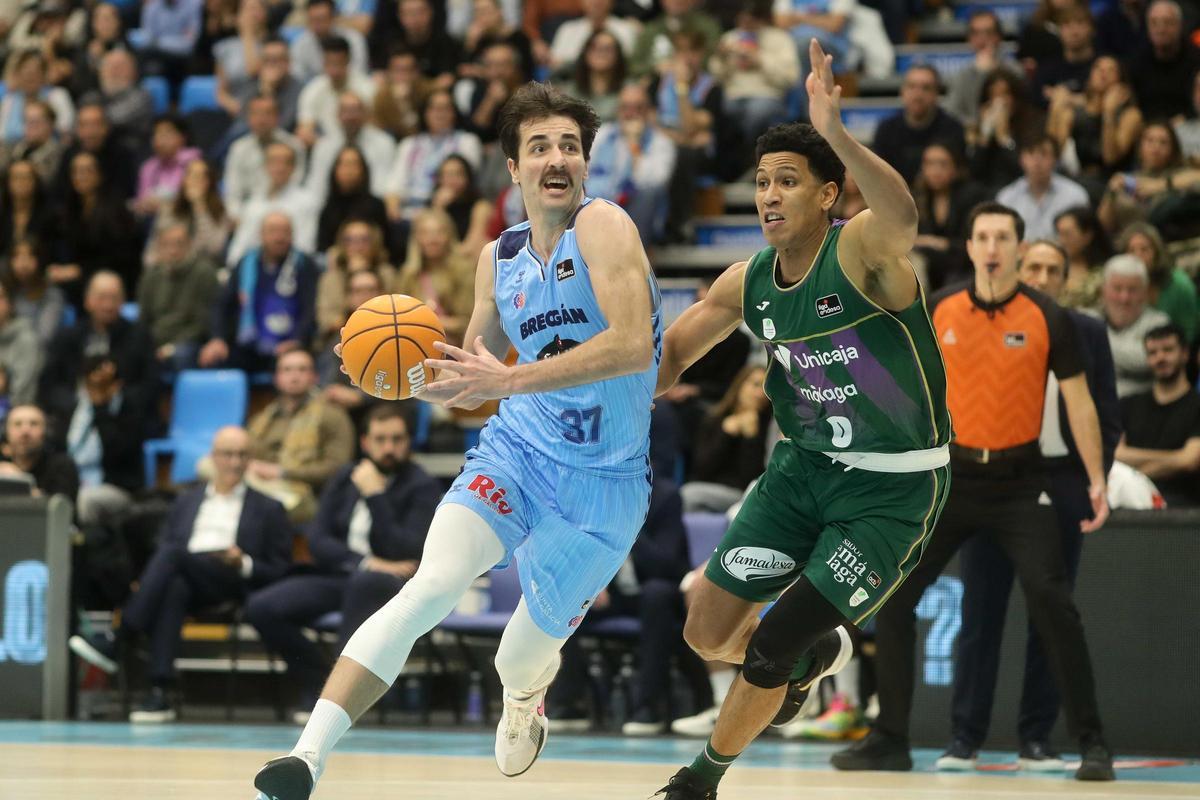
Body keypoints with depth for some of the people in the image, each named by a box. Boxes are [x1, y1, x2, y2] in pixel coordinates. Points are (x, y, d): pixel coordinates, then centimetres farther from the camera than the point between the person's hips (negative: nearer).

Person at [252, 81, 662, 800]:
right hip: (516, 449, 3)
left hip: (604, 482, -3)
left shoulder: (602, 226, -13)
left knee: (528, 653, 10)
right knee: (434, 584, -24)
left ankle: (523, 701, 52)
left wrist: (509, 380, -29)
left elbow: (633, 345, -28)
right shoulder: (499, 259, 8)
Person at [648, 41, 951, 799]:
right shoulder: (747, 283, -2)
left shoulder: (860, 250, -22)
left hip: (893, 487, -7)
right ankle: (816, 654, 39)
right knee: (708, 634, 5)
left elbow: (902, 219, -48)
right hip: (806, 466, 7)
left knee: (769, 650, -9)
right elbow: (668, 355, 11)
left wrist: (838, 138, -65)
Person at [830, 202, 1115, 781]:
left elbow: (1078, 401, -1)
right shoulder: (938, 311, 1)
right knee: (894, 597, -1)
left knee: (1051, 602, -15)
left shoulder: (1047, 318, -6)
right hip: (952, 475, 3)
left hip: (1018, 482, -3)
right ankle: (890, 739, 10)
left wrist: (1096, 480, -7)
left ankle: (1091, 741, -5)